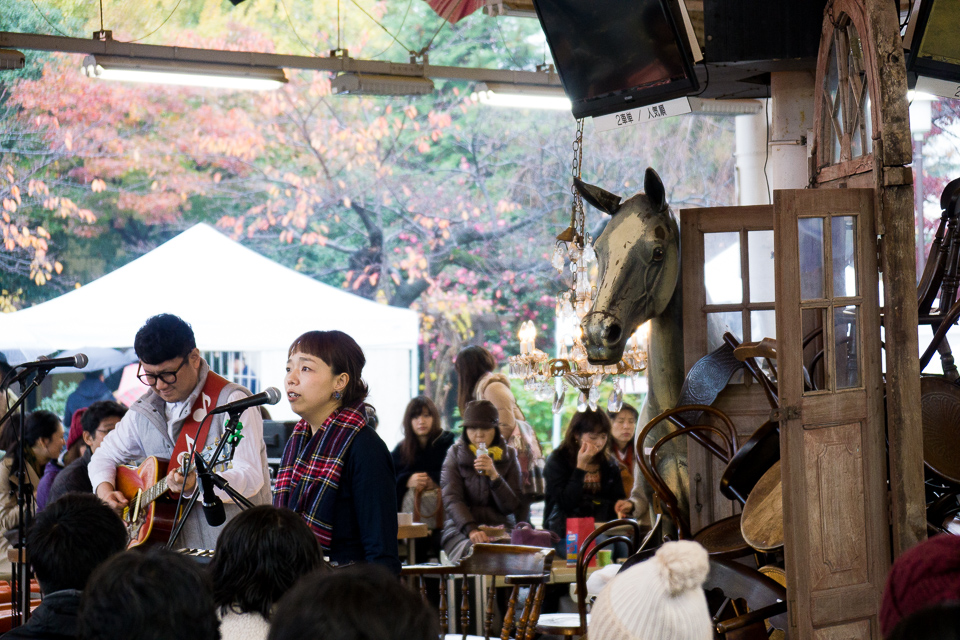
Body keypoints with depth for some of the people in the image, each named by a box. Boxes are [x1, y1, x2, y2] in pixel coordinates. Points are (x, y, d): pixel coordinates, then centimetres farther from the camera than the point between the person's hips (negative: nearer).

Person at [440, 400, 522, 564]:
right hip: (461, 530, -1)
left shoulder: (508, 455, 10)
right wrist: (471, 530, -26)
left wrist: (494, 475, -14)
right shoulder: (455, 454, 5)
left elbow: (511, 507, 2)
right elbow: (451, 500, -8)